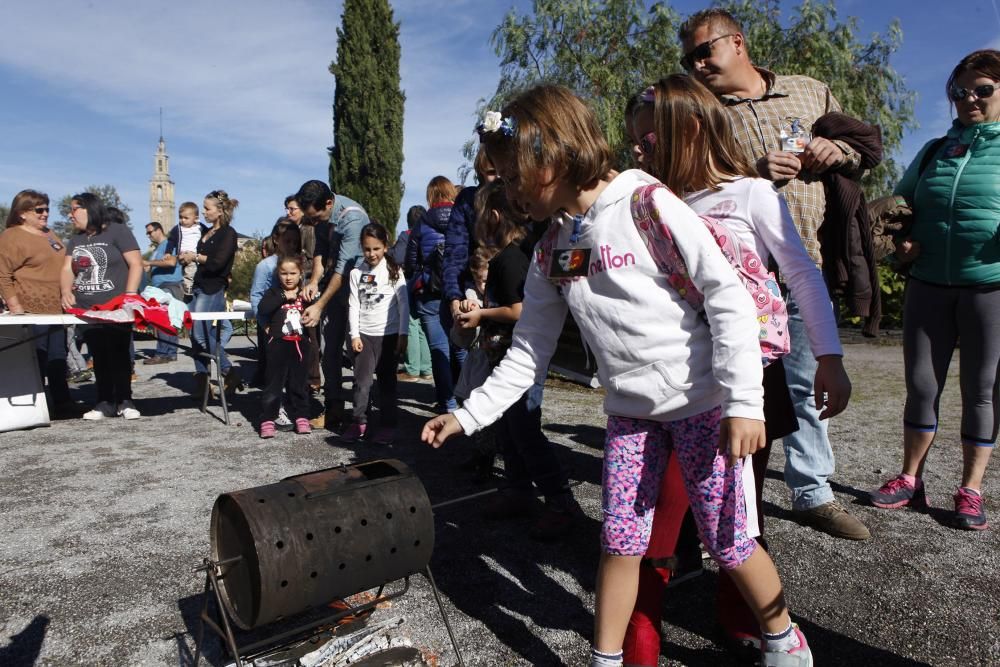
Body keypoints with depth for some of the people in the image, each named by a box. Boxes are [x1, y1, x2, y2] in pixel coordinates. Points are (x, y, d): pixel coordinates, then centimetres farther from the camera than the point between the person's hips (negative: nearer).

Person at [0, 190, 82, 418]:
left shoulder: (48, 233, 17)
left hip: (56, 310, 8)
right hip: (31, 312, -8)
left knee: (58, 359, 12)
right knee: (36, 361, -4)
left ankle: (62, 403, 19)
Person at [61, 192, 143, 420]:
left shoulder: (118, 232, -1)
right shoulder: (75, 240, 18)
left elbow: (136, 264, -8)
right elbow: (67, 269, 11)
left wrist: (129, 296, -16)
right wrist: (66, 291, -10)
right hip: (87, 310, 6)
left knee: (119, 355, -1)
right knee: (99, 357, 7)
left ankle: (124, 401, 6)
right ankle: (105, 402, 12)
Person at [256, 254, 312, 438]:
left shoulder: (304, 294, 10)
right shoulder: (274, 293, 1)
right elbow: (262, 309, -15)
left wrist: (308, 299, -6)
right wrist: (283, 297, -18)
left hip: (299, 345, 3)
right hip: (278, 345, -3)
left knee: (298, 384, 11)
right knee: (273, 383, 0)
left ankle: (301, 417, 19)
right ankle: (267, 420, 5)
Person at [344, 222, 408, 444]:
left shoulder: (393, 271, -3)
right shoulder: (357, 272, 3)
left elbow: (403, 305, -4)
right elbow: (354, 305, 3)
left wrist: (403, 335, -8)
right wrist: (354, 335, -3)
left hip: (389, 334, -1)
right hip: (364, 334, 2)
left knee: (387, 381, 6)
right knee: (361, 381, 1)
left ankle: (387, 425, 13)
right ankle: (358, 422, 13)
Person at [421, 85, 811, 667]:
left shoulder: (647, 205, -13)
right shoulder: (550, 252, 5)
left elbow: (728, 297, -14)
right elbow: (529, 352, 9)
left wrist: (743, 401, -17)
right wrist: (468, 415, 4)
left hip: (701, 402, -4)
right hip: (629, 411, 5)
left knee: (728, 539, 6)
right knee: (620, 540, 8)